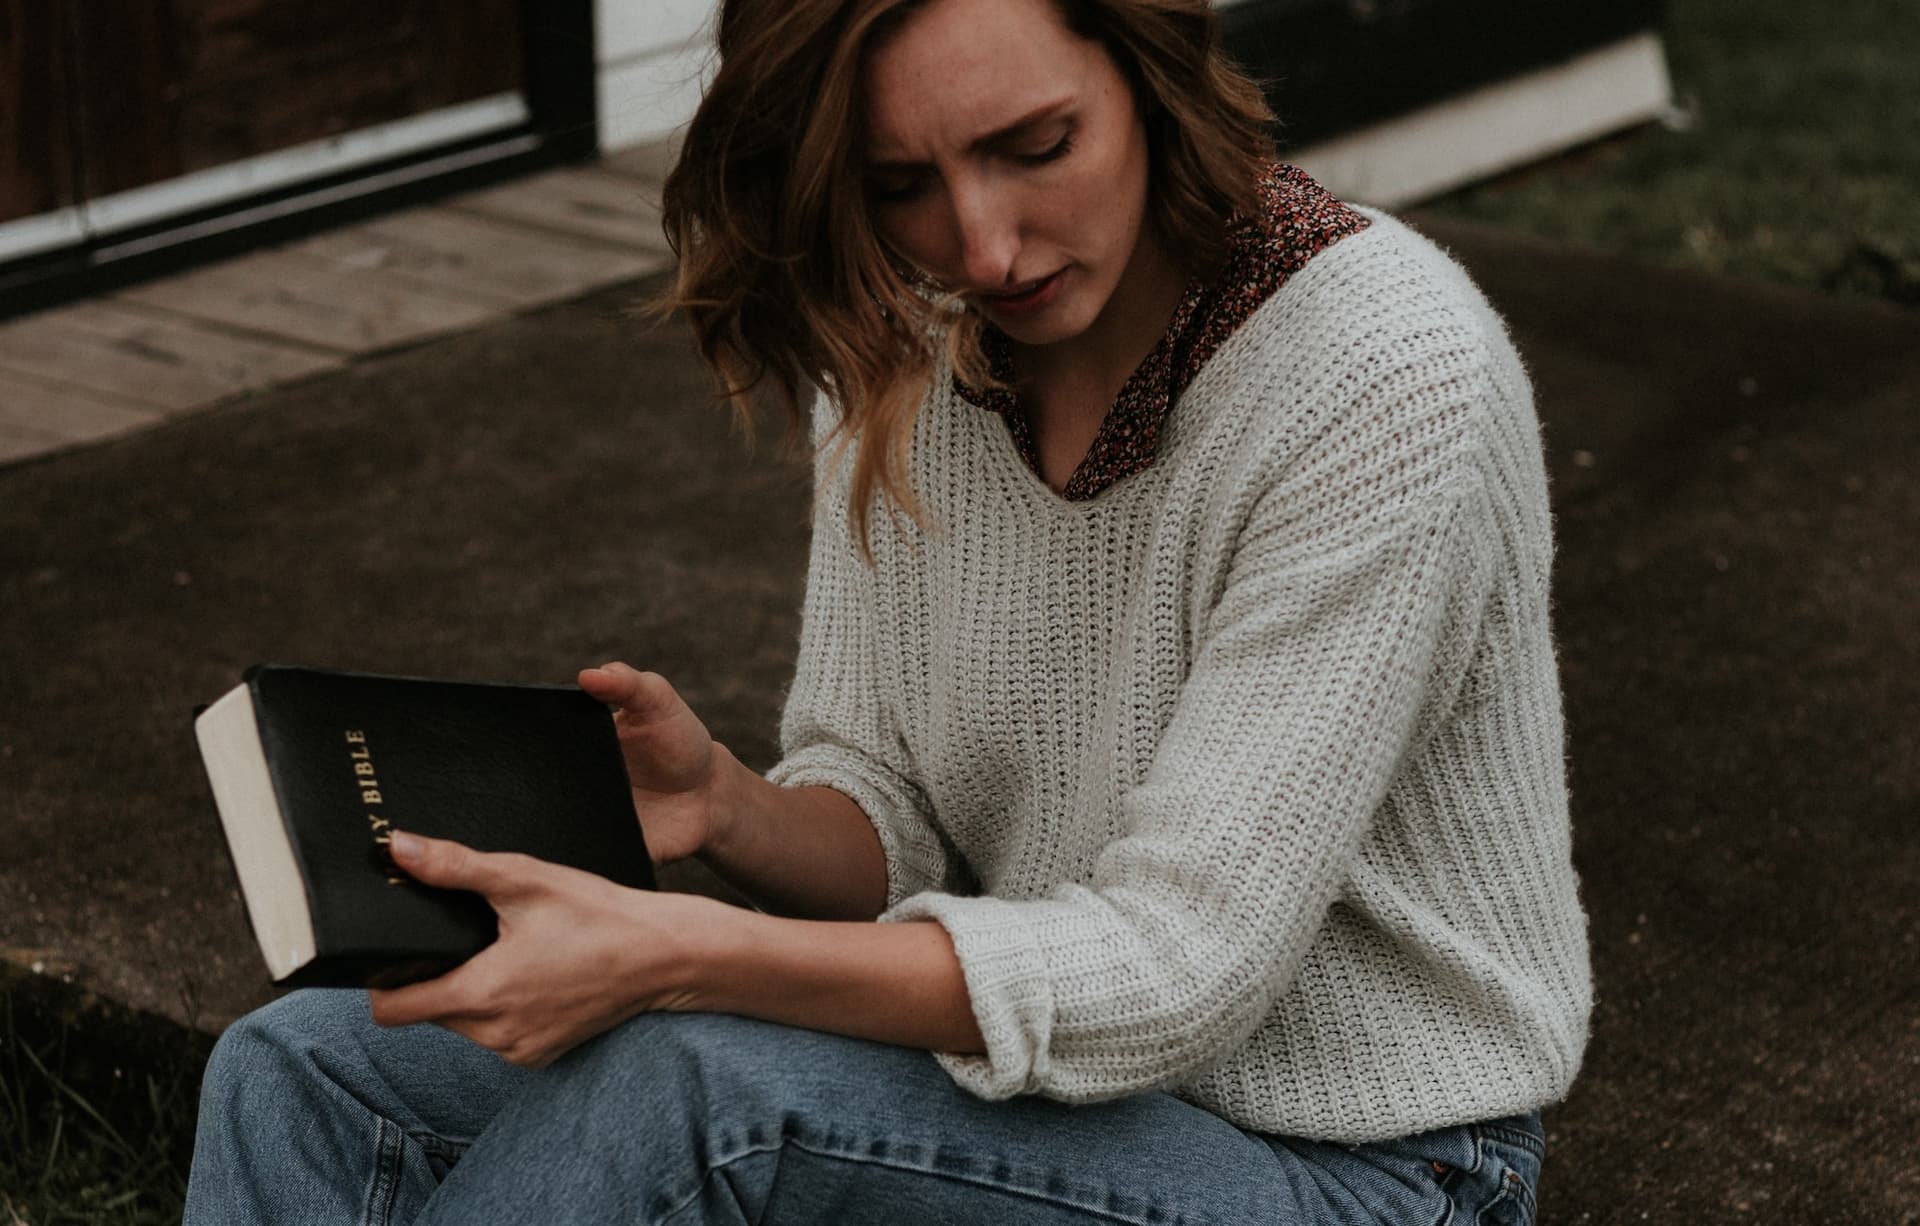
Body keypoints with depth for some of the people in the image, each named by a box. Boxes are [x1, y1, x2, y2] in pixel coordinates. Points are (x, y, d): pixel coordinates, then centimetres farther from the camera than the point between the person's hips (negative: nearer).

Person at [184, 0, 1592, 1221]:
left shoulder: (1389, 371, -24)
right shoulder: (898, 335, -2)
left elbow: (1176, 963, -25)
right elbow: (886, 831, 4)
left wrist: (675, 956, -34)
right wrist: (733, 810, -20)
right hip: (1030, 1062, 7)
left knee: (690, 1073, -32)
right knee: (304, 1076, -7)